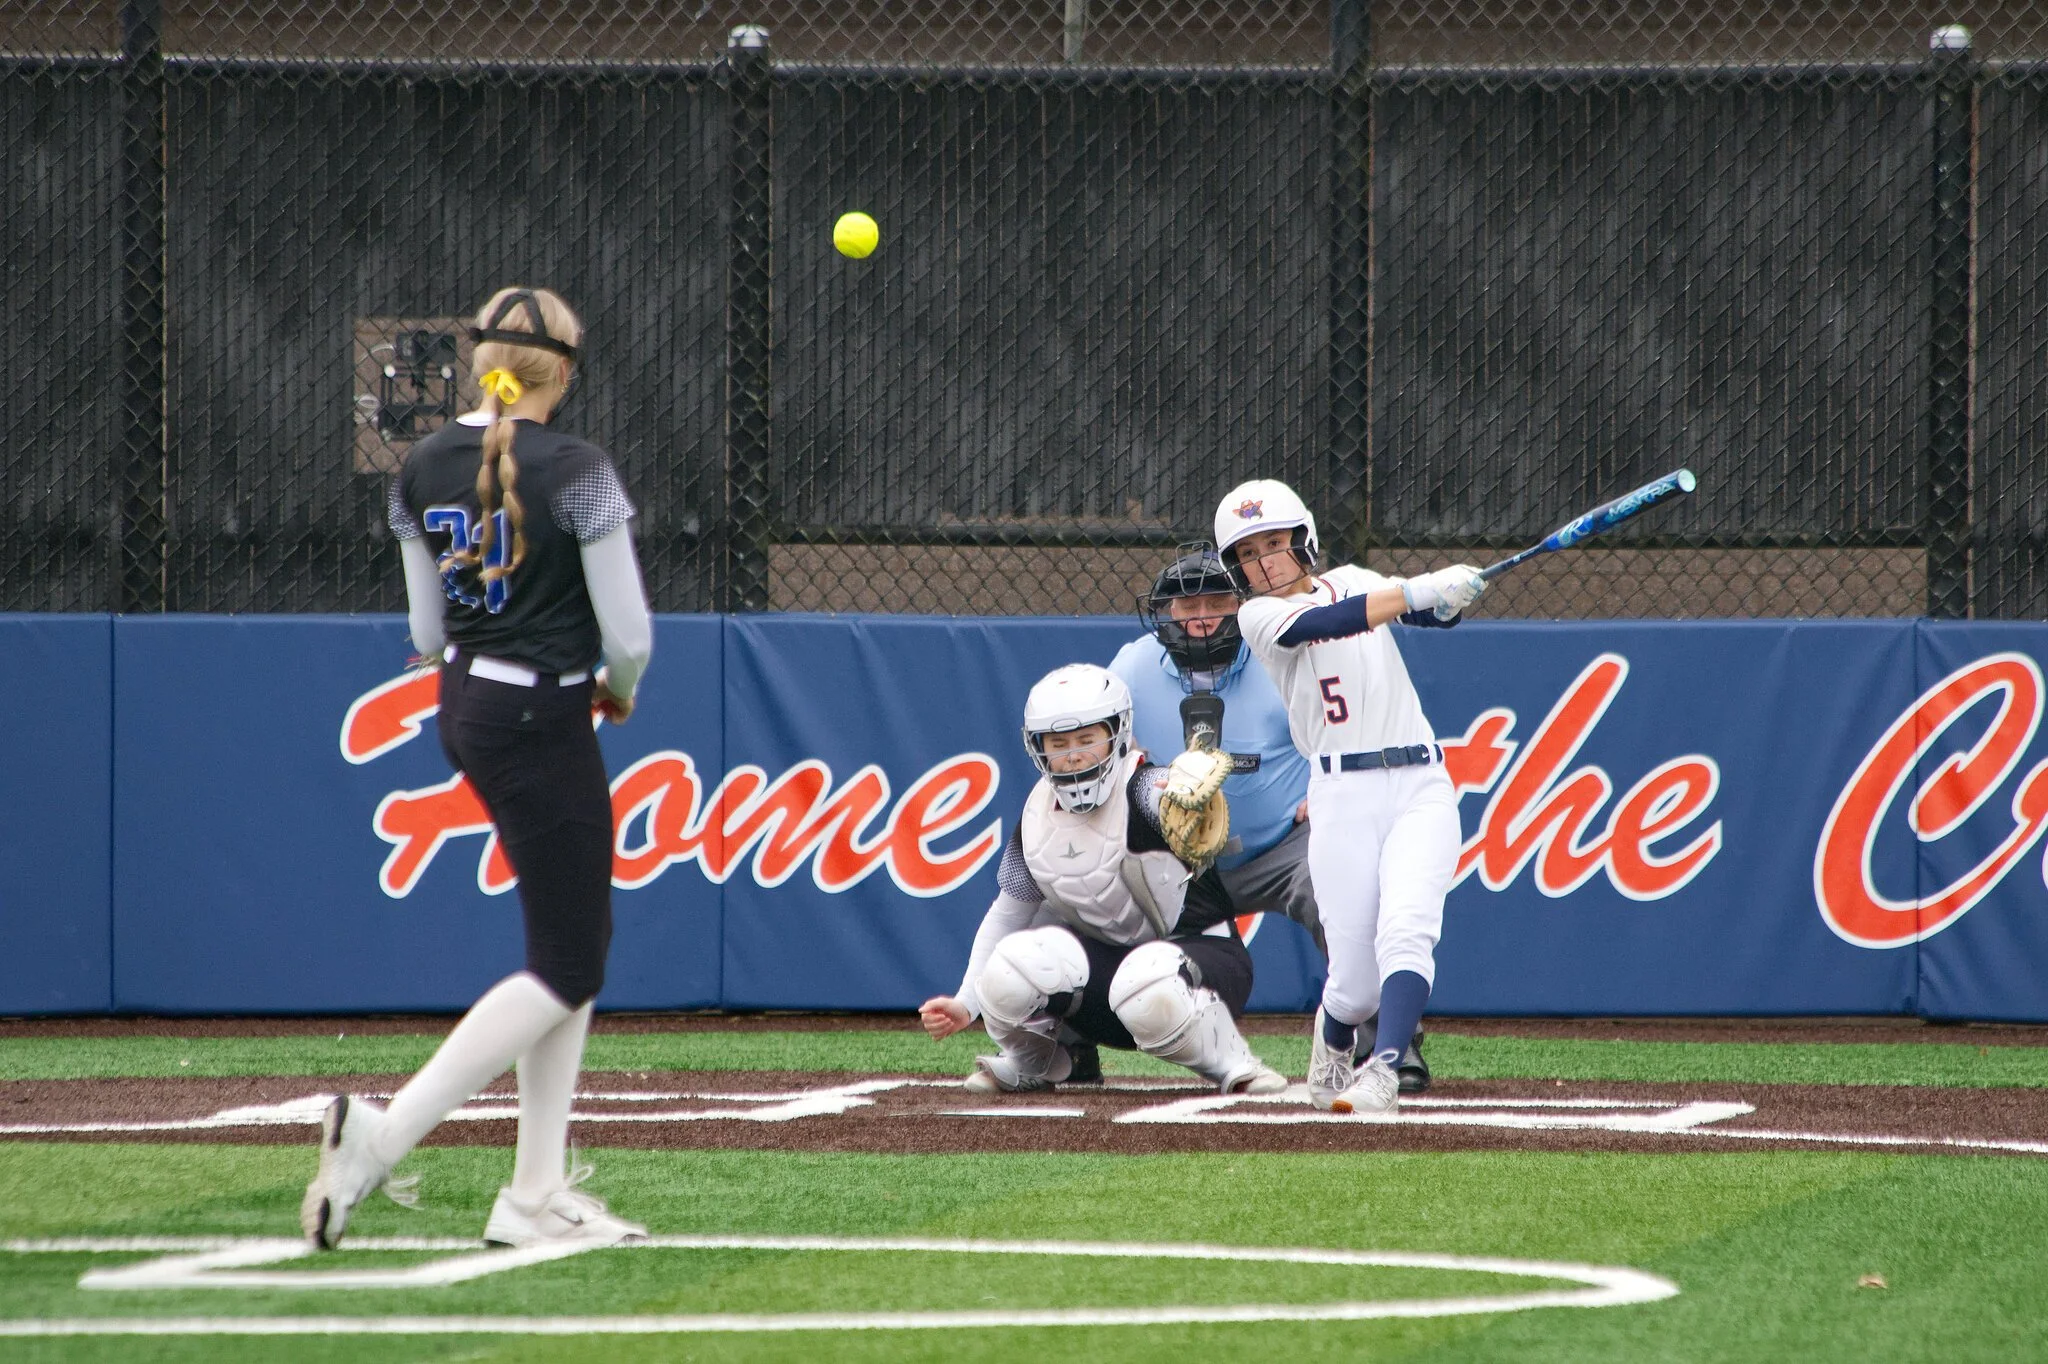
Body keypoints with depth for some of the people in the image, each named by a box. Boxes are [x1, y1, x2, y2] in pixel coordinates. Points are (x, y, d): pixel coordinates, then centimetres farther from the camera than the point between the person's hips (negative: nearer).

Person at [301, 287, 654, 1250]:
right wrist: (617, 689, 7)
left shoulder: (424, 469, 4)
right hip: (545, 723, -8)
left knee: (580, 938, 16)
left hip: (463, 714, 8)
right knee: (564, 972, -1)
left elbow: (427, 633, 8)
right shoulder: (576, 473, -16)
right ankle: (384, 1135, -15)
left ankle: (537, 1192, 12)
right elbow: (629, 635, -14)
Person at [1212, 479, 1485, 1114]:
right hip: (1342, 795, -2)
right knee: (1356, 983, -4)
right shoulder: (1260, 616, 4)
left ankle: (1382, 1074, -31)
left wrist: (1452, 591, -20)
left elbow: (1432, 611, 4)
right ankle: (1332, 1039, 28)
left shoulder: (1352, 582, 17)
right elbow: (1322, 624, -17)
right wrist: (1417, 591, -28)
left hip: (1421, 786, 2)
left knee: (1405, 935, -22)